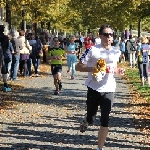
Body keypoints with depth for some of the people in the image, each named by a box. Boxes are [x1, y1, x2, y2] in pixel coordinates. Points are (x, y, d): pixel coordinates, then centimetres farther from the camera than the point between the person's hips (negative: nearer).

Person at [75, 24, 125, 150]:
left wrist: (118, 71, -1)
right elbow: (78, 67, -7)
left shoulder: (116, 52, 5)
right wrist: (93, 69, -21)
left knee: (105, 121, -1)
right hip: (94, 89, -2)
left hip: (109, 90, 3)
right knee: (90, 117, 9)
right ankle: (86, 122, 47)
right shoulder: (93, 50, -9)